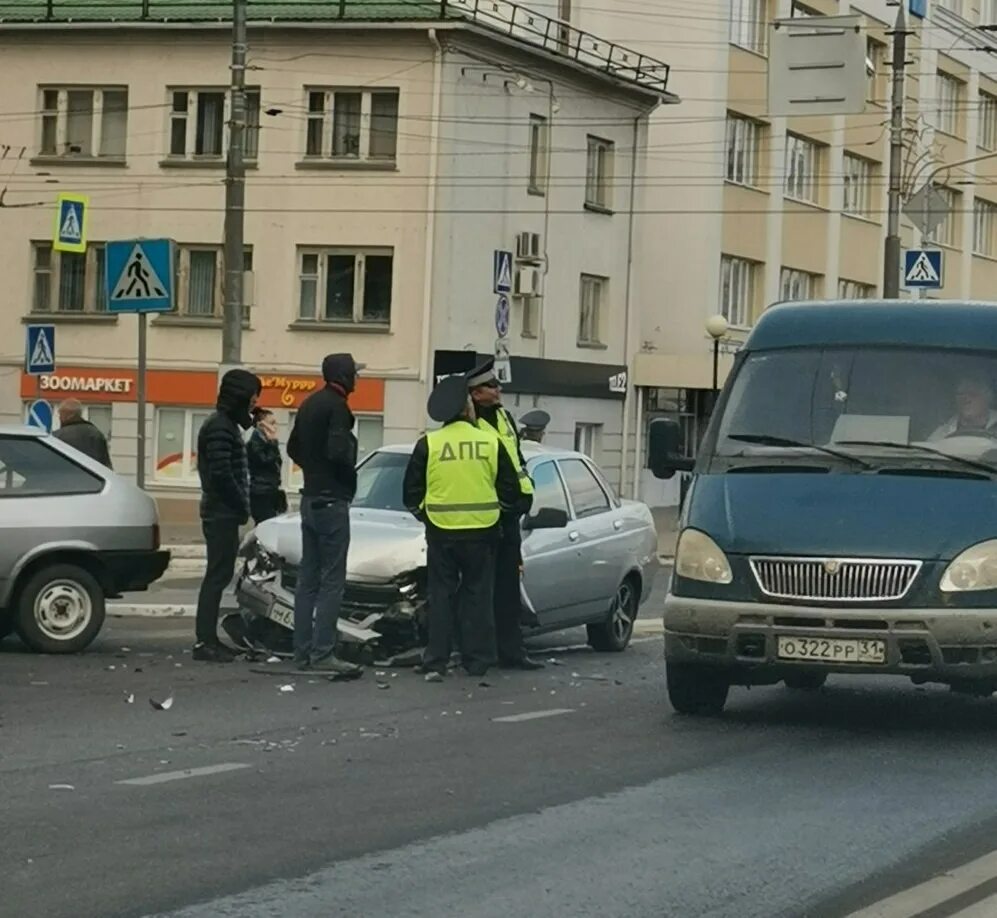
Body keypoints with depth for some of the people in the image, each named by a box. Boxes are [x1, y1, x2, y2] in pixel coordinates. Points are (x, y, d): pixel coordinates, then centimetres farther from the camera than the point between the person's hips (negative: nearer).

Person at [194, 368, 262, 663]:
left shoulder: (226, 424, 18)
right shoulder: (220, 427, -14)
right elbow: (221, 474, -21)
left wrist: (241, 506, 11)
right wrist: (242, 506, -12)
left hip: (223, 513, 10)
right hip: (221, 514, -10)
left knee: (219, 575, 12)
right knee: (218, 575, -9)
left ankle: (208, 639, 16)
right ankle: (205, 642, -8)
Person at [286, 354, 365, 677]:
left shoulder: (310, 404, 13)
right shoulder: (336, 407, -16)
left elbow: (294, 448, 21)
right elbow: (338, 452, -25)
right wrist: (349, 475, -7)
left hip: (310, 499, 10)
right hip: (332, 501, -9)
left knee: (309, 578, 11)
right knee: (332, 580, -8)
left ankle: (303, 651, 13)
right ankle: (322, 653, -12)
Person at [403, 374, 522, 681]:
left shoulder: (428, 444, -5)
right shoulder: (491, 442, -3)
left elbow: (412, 492, 0)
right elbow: (510, 489, 4)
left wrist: (423, 513, 19)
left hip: (441, 532, 0)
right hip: (482, 532, 0)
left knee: (441, 596, 6)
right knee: (477, 596, 10)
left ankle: (435, 663, 1)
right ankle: (477, 661, 10)